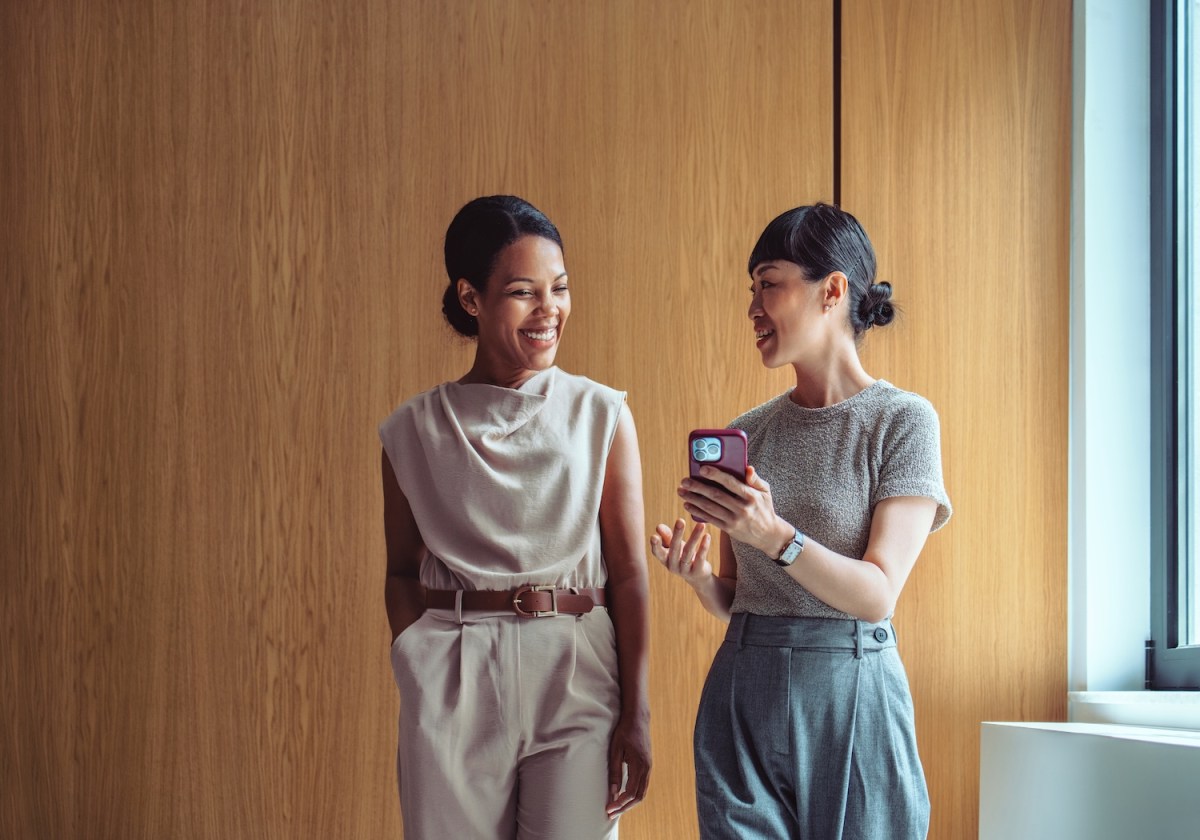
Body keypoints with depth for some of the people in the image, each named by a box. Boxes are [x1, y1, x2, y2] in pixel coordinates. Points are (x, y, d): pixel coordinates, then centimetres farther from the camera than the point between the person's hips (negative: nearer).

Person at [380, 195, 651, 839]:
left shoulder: (602, 416, 2)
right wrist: (417, 691, -3)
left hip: (577, 680, 0)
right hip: (452, 688, 1)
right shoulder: (415, 431, 4)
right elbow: (403, 573, 9)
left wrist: (636, 714, -5)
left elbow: (629, 573, 0)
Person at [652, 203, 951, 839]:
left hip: (852, 697, -4)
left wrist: (776, 536, -24)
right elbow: (733, 600, 13)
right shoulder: (746, 434, 9)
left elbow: (878, 595, -11)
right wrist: (697, 576, -8)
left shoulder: (903, 420, -4)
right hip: (743, 696, 4)